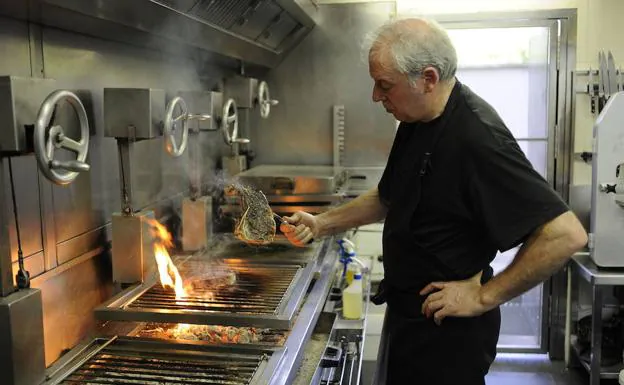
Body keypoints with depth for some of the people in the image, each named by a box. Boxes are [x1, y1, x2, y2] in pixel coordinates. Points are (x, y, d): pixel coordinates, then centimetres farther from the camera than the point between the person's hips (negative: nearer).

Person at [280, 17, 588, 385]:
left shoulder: (477, 137, -27)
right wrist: (321, 224, 9)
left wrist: (484, 297, -22)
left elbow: (566, 234, -29)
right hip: (406, 311, 9)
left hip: (447, 327, -9)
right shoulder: (418, 121, 2)